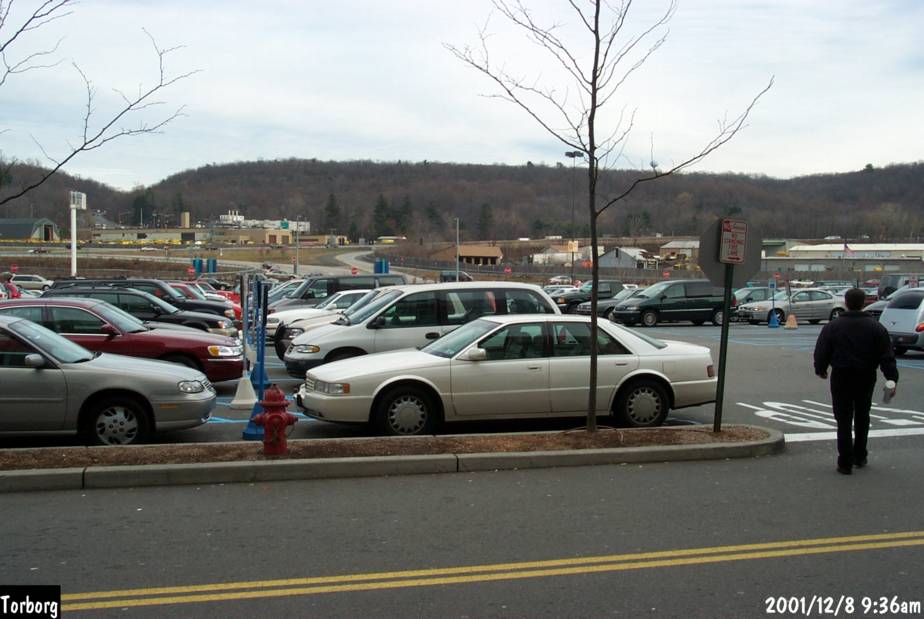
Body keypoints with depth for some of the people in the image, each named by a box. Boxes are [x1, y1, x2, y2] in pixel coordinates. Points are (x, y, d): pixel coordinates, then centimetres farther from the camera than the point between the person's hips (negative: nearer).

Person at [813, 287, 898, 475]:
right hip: (866, 378, 2)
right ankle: (859, 457, 27)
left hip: (841, 378, -2)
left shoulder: (833, 326, -7)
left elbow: (821, 352, -3)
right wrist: (892, 379, -3)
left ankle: (845, 463, -1)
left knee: (844, 421, 1)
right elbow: (887, 356, -5)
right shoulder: (875, 327, -3)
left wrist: (821, 370, 14)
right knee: (862, 418, 19)